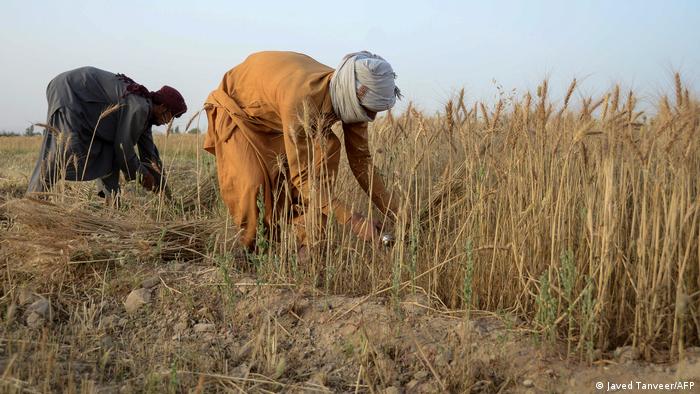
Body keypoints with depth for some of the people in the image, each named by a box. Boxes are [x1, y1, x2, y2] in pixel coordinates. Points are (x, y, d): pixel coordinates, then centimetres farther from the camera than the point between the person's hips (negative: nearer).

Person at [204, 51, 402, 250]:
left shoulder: (350, 99, -22)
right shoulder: (301, 99, -44)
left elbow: (361, 159, -13)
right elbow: (300, 175, -41)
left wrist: (397, 213, -17)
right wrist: (351, 220, -42)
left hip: (275, 111, 6)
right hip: (236, 106, -6)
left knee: (327, 148, -17)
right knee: (252, 184, -25)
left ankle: (308, 240, -10)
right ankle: (250, 249, 3)